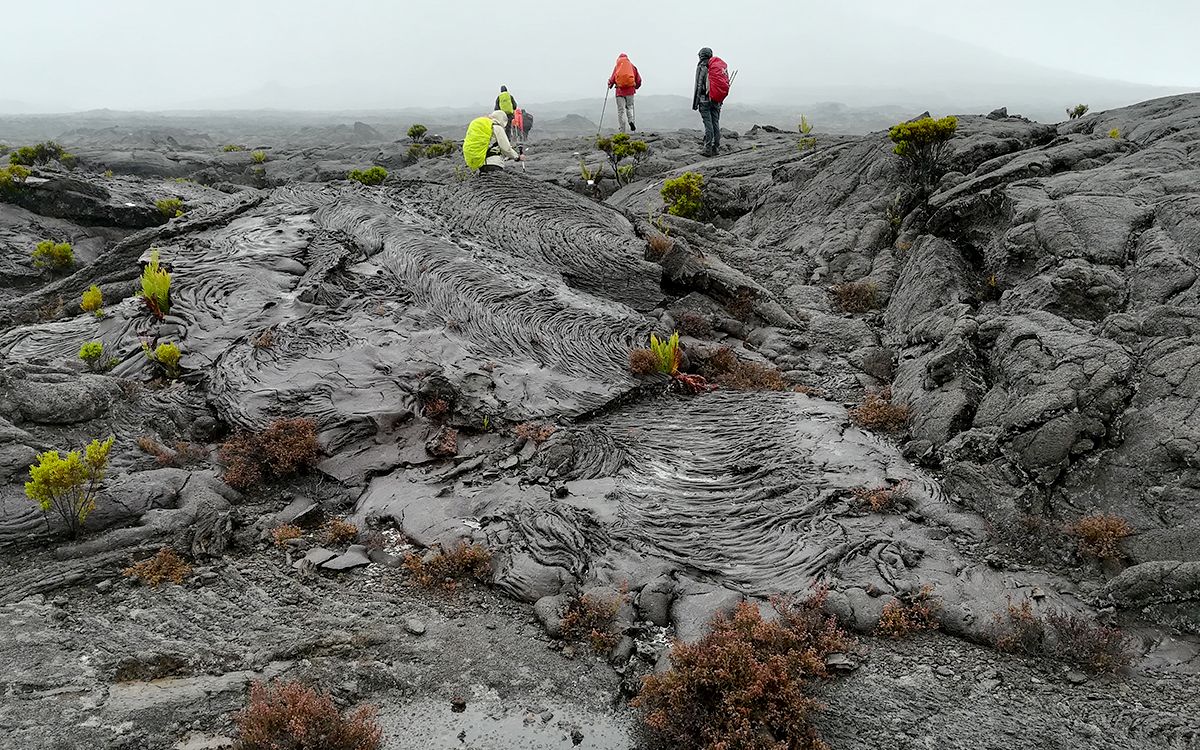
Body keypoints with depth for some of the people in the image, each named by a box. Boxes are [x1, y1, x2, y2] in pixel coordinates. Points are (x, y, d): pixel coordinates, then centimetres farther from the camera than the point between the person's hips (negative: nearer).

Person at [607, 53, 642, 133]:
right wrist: (636, 87, 27)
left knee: (621, 110, 1)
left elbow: (612, 79, -2)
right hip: (630, 90, 2)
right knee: (629, 106, 20)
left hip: (620, 90, -2)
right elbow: (638, 80, 10)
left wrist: (609, 84, 18)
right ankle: (631, 121, -9)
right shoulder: (632, 66, 10)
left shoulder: (617, 66, 3)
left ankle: (622, 131, -3)